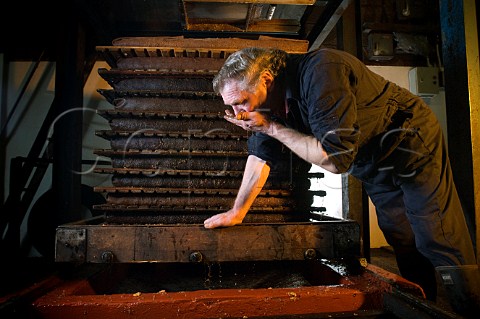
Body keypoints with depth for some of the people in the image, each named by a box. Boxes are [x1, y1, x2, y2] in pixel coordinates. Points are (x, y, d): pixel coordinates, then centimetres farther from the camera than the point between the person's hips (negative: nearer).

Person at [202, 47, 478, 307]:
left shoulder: (320, 71, -34)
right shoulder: (272, 98, -8)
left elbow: (336, 159, -38)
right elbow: (261, 156, -1)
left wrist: (271, 127, -30)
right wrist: (236, 213, -2)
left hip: (414, 150, -7)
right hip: (375, 168, 7)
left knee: (441, 249, -2)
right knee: (407, 255, 11)